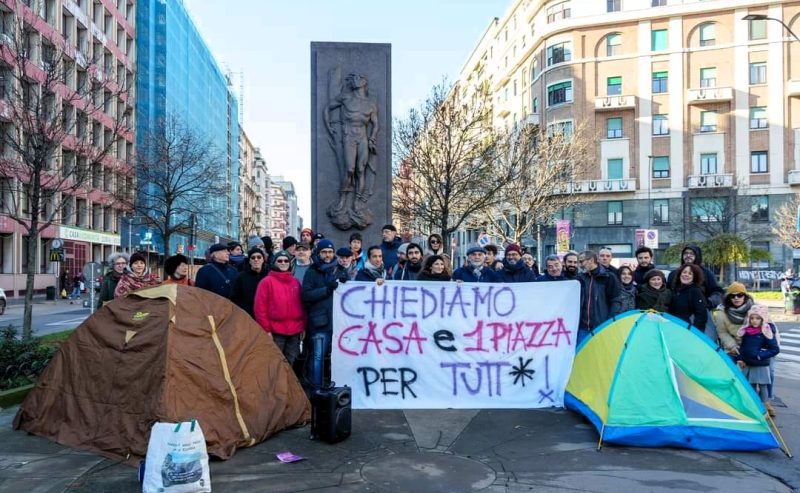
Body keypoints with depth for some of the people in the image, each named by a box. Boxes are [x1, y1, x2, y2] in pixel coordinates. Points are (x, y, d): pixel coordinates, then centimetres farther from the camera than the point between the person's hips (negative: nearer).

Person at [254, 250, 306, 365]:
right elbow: (260, 307, -6)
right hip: (276, 332, -4)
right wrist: (266, 329, -9)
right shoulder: (267, 281, -2)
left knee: (290, 364, 11)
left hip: (295, 332, 5)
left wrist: (302, 328, 12)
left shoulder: (296, 282, 14)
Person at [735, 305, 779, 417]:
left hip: (761, 366, -5)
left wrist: (761, 355, -18)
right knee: (750, 387, 13)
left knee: (762, 387, 2)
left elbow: (775, 349, -11)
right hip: (747, 365, 5)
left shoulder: (767, 333, -12)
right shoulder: (745, 331, 3)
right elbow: (742, 347, 13)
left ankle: (765, 408, 13)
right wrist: (740, 359, 4)